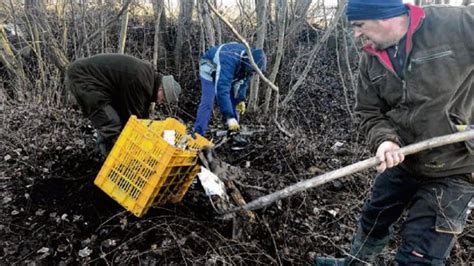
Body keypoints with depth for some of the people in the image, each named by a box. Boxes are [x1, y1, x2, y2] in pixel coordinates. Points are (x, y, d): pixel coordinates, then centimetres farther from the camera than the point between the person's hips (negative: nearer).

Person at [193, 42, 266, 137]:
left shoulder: (248, 61, -22)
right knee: (207, 103, -20)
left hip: (228, 73, 7)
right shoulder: (230, 61, -46)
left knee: (234, 101, 0)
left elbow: (244, 80, -3)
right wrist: (229, 117, -55)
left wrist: (241, 99, -13)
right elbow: (222, 89, -52)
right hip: (210, 70, -7)